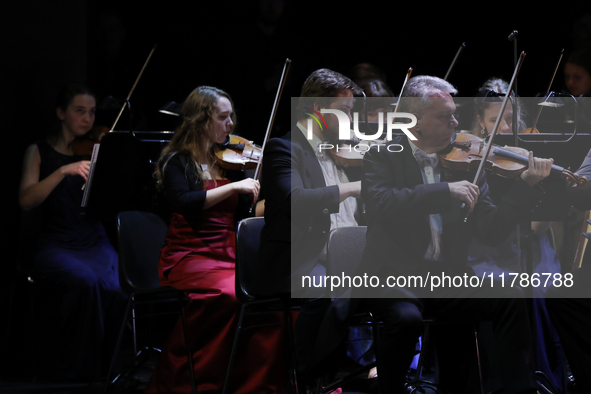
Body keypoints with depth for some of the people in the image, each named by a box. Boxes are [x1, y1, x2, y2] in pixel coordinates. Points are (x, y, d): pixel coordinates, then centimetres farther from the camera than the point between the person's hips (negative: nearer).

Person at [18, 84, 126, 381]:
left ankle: (104, 366, -12)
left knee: (113, 289, -31)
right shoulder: (40, 152, 8)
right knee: (85, 281, -34)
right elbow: (26, 201, -9)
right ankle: (73, 368, -18)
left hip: (95, 243, 2)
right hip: (54, 245, -2)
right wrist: (63, 171, -21)